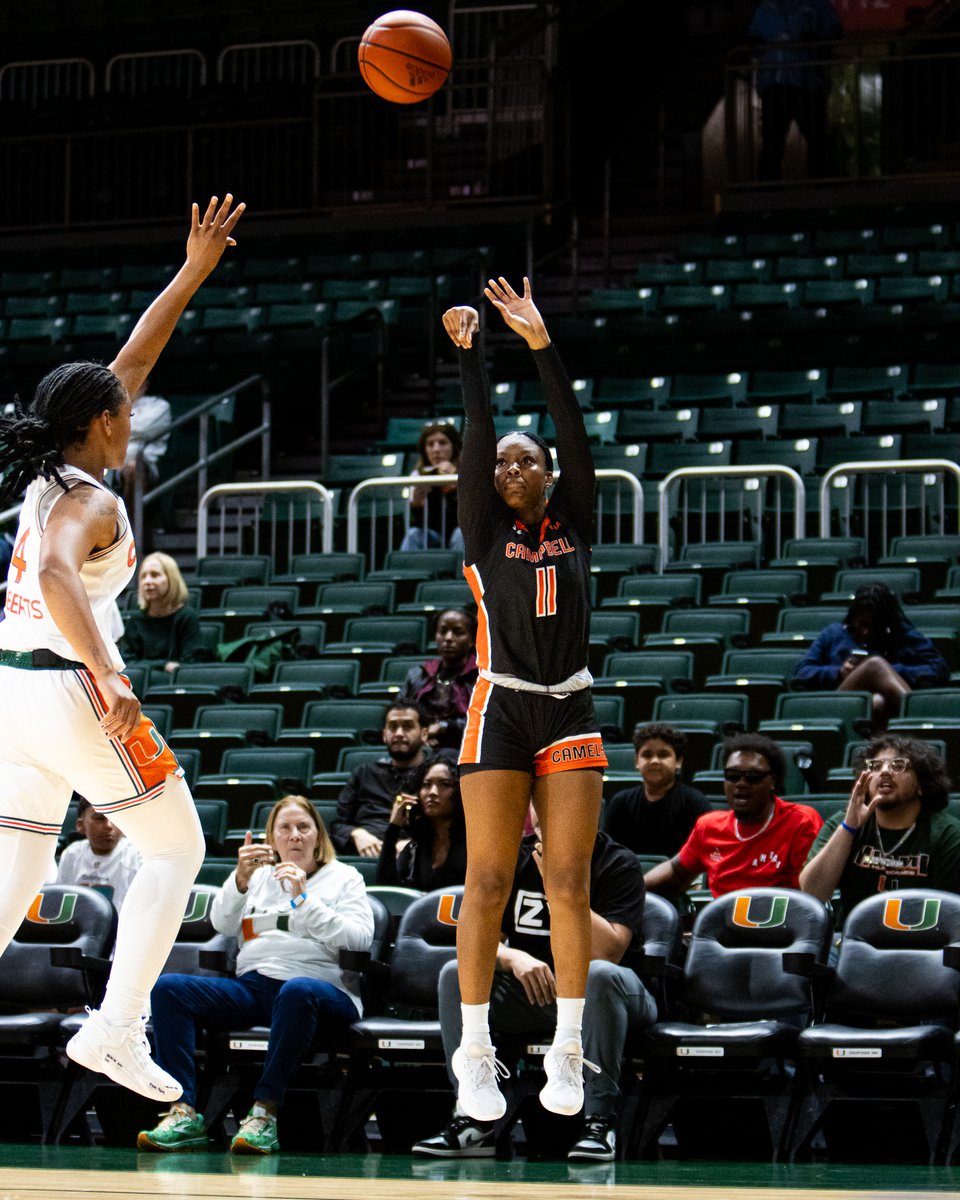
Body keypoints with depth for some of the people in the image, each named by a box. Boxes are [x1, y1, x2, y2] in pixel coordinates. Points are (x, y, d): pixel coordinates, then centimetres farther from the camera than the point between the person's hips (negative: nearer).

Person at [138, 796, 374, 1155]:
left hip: (319, 984, -4)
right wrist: (240, 880, -9)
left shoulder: (344, 878, 16)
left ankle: (265, 1112, -44)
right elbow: (222, 923, 9)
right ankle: (184, 1114, -32)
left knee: (297, 991, -43)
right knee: (167, 988, -20)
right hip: (252, 986, 4)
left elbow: (360, 939, -1)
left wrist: (304, 900, -8)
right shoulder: (260, 876, 27)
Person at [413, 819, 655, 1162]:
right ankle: (474, 1121, -23)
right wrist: (513, 957, -24)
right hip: (529, 995, 4)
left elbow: (606, 953, -22)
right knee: (455, 974, -20)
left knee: (600, 974, -38)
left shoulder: (618, 864, -8)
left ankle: (599, 1121, -33)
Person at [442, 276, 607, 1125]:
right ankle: (476, 1053, -2)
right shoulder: (485, 529, 5)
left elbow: (574, 431, -2)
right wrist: (468, 350, -12)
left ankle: (567, 1052, 3)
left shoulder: (573, 522, 9)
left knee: (569, 881, -1)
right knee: (489, 880, -5)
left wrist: (542, 344, -11)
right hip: (500, 711, -2)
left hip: (570, 712, 2)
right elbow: (478, 432, -5)